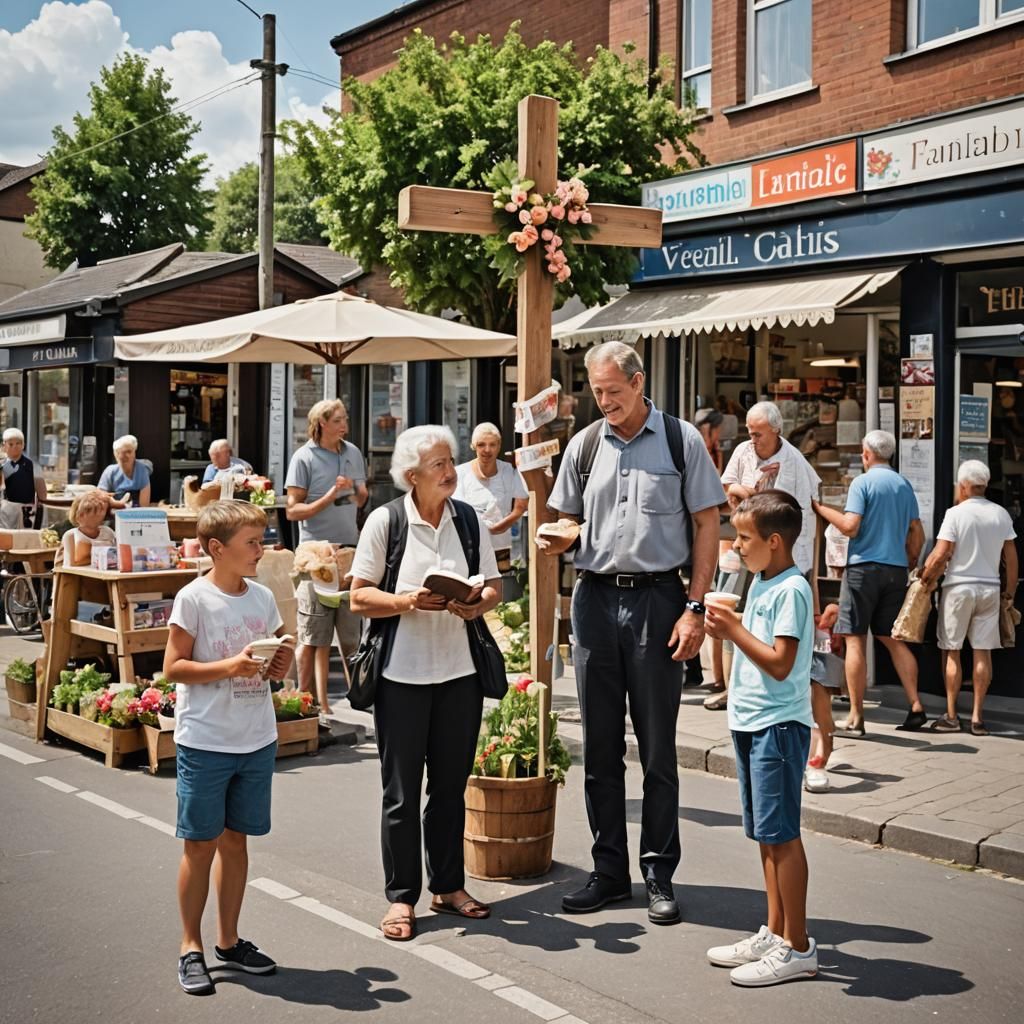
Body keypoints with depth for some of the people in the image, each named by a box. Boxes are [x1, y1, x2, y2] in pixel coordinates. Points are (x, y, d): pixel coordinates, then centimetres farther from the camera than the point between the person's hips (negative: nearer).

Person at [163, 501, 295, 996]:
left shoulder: (263, 597, 5)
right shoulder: (194, 598, -11)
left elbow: (281, 641, 19)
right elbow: (174, 666, -12)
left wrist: (284, 659, -3)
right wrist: (231, 666, -23)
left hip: (257, 740, 5)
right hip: (205, 742, -5)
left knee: (235, 840, 14)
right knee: (200, 843, 4)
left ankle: (229, 941, 27)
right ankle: (191, 948, 17)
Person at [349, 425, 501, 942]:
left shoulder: (469, 518, 6)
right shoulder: (384, 520, -6)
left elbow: (494, 586, 9)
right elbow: (359, 596, -6)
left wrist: (479, 603, -13)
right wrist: (408, 601, -21)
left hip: (460, 670, 4)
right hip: (402, 672, -3)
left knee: (451, 784, 13)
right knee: (401, 791, 4)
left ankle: (448, 885, 27)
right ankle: (401, 896, 16)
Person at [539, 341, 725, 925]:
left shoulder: (681, 440, -1)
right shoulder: (585, 445, 10)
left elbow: (707, 524, -2)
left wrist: (695, 607, -9)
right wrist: (556, 541, -7)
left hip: (658, 597, -3)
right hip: (595, 597, 4)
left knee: (657, 747, 3)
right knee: (601, 746, 8)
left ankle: (659, 875, 15)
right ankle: (610, 872, 20)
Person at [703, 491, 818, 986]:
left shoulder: (791, 590, -15)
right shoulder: (761, 584, 14)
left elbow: (780, 663, -21)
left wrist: (734, 629, -18)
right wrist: (727, 628, 6)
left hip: (778, 725, -10)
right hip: (750, 722, 10)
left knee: (781, 835, -4)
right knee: (767, 835, 14)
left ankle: (797, 947, 4)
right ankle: (774, 933, 24)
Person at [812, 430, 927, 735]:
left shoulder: (862, 482, -6)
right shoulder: (905, 486, 13)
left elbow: (850, 526, -15)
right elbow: (917, 534, 14)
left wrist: (820, 508, -4)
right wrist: (911, 562, 25)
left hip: (864, 566, -6)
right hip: (896, 569, 6)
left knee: (856, 640, -2)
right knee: (894, 640, 13)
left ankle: (855, 718, -2)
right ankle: (916, 707, 6)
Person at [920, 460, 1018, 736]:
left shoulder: (955, 513, -9)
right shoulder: (1001, 514, 5)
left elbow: (940, 555, -15)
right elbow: (1011, 558, 9)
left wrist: (925, 579, 0)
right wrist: (1010, 592, 18)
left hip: (958, 587, -4)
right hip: (990, 588, 4)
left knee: (951, 652, 5)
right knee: (983, 652, 6)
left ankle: (951, 716, 6)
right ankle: (977, 716, 7)